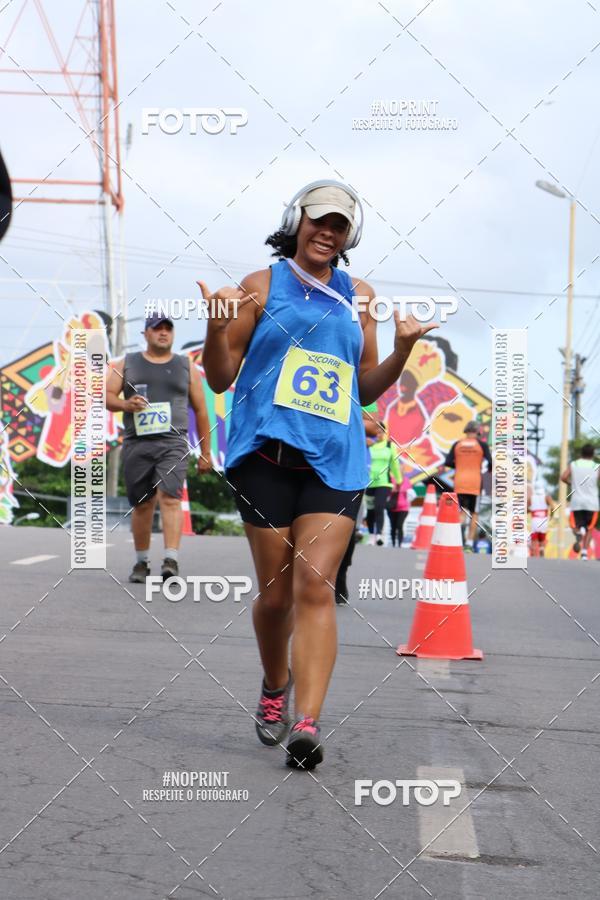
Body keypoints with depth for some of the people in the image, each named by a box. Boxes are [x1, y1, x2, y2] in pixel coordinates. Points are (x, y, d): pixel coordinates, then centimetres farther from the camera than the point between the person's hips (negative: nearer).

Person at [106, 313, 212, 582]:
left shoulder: (186, 367, 12)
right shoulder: (126, 364, 13)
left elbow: (200, 411, 13)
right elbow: (106, 396, 7)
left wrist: (205, 452, 10)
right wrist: (125, 404, -16)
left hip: (173, 443, -2)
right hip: (137, 444, 2)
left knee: (170, 498, -19)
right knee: (142, 505, 7)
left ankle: (171, 560, -27)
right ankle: (141, 562, 20)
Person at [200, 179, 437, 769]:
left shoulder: (359, 296, 17)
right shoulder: (262, 285, 8)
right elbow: (220, 379, 7)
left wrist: (403, 346, 6)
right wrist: (217, 328, -11)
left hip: (335, 458, 2)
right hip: (268, 451, -1)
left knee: (315, 585, -12)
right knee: (275, 592, 2)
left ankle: (306, 724, -18)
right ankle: (275, 688, 30)